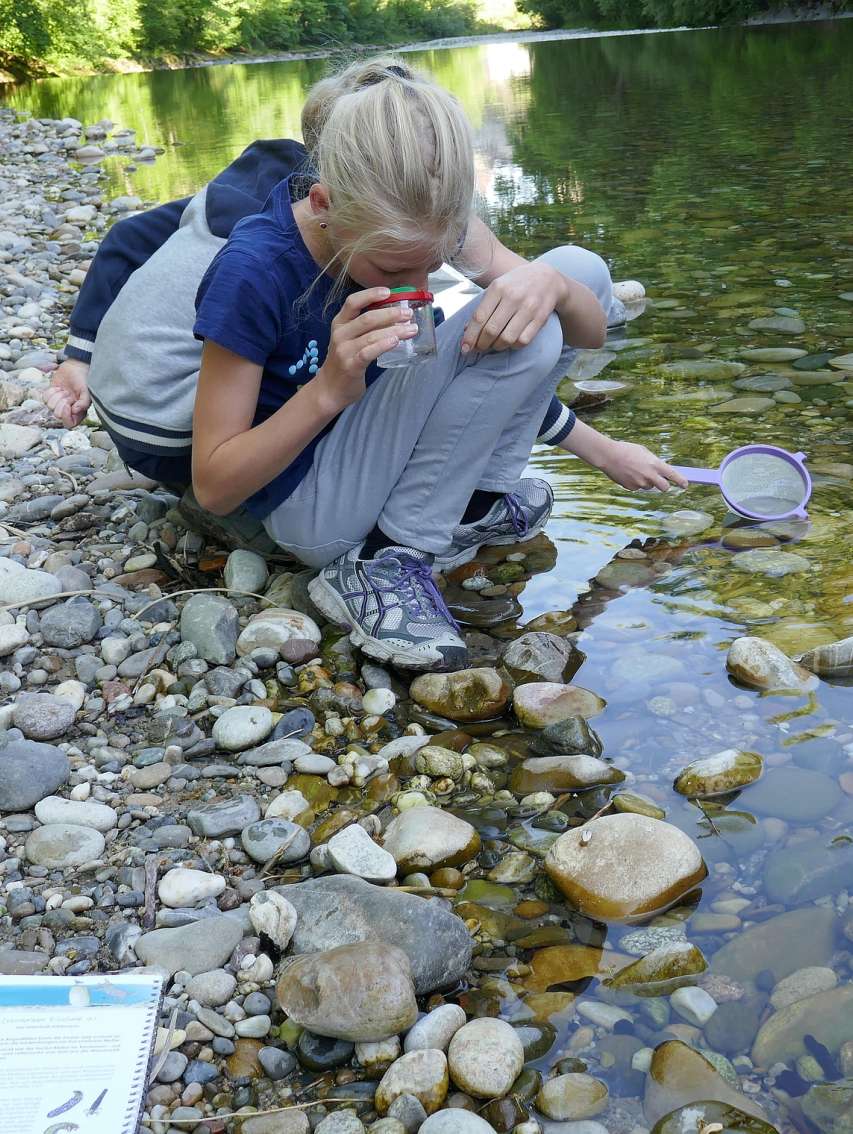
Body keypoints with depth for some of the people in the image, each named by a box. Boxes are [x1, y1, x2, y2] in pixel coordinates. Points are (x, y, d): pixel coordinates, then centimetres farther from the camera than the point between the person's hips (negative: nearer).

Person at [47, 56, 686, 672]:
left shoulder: (427, 221, -12)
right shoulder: (255, 274, -28)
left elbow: (591, 329, -11)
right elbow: (213, 488, -23)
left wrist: (548, 284, -35)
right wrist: (330, 387, -38)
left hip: (381, 441, 7)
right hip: (309, 507, -7)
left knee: (581, 268, -2)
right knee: (519, 338, -27)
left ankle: (476, 503, -1)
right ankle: (384, 565, -19)